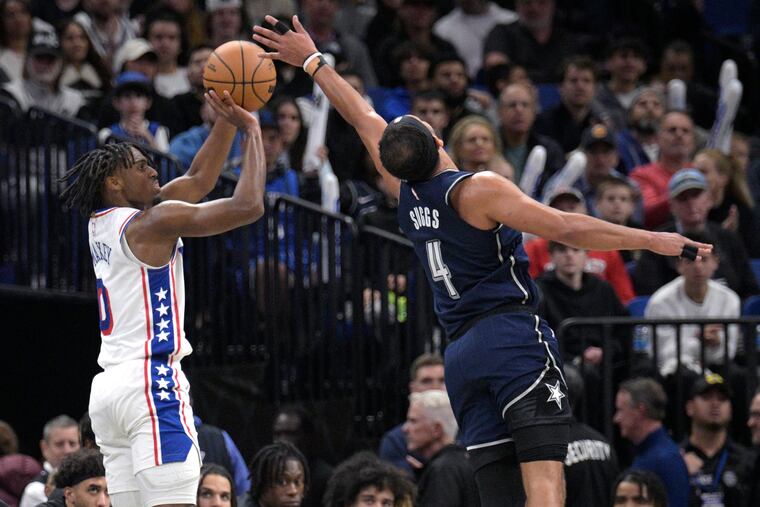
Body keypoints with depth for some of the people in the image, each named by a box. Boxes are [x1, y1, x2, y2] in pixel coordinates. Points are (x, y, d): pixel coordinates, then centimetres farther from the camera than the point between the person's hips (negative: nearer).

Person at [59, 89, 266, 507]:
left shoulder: (103, 222, 17)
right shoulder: (152, 222, -8)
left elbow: (199, 179, 26)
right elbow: (247, 206, -15)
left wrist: (227, 121, 20)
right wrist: (251, 131, -5)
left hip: (108, 388, 9)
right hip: (150, 381, -9)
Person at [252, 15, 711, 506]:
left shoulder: (406, 191, 13)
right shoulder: (477, 189, -6)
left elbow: (363, 116, 26)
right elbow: (565, 227, -12)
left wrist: (313, 61, 37)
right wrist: (651, 240, -9)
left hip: (462, 353, 7)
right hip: (513, 337, -7)